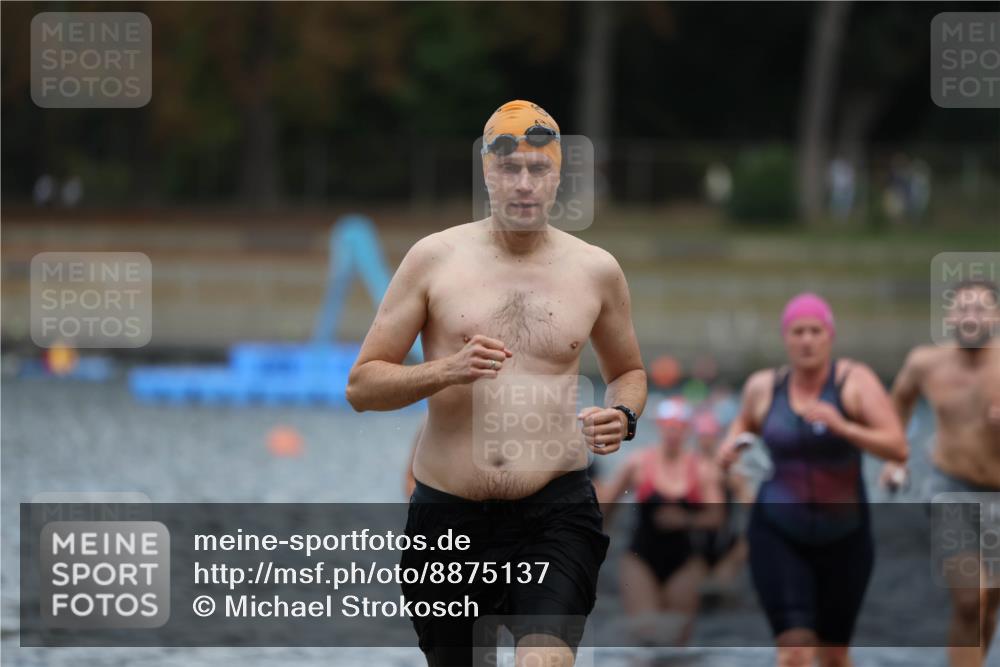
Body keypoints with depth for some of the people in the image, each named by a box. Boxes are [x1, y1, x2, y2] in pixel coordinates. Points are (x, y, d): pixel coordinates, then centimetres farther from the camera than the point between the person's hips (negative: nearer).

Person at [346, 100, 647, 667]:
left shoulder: (595, 270, 7)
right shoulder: (435, 258, 2)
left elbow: (628, 370, 24)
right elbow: (361, 385, 2)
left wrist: (622, 416, 1)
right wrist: (447, 371, -16)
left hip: (555, 512, -1)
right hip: (446, 514, 1)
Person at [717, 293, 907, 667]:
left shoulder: (855, 382, -10)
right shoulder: (764, 387, 0)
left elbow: (898, 448, -19)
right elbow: (747, 420, 24)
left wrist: (842, 427, -32)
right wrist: (733, 440, 2)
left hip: (843, 538, 0)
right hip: (779, 535, 0)